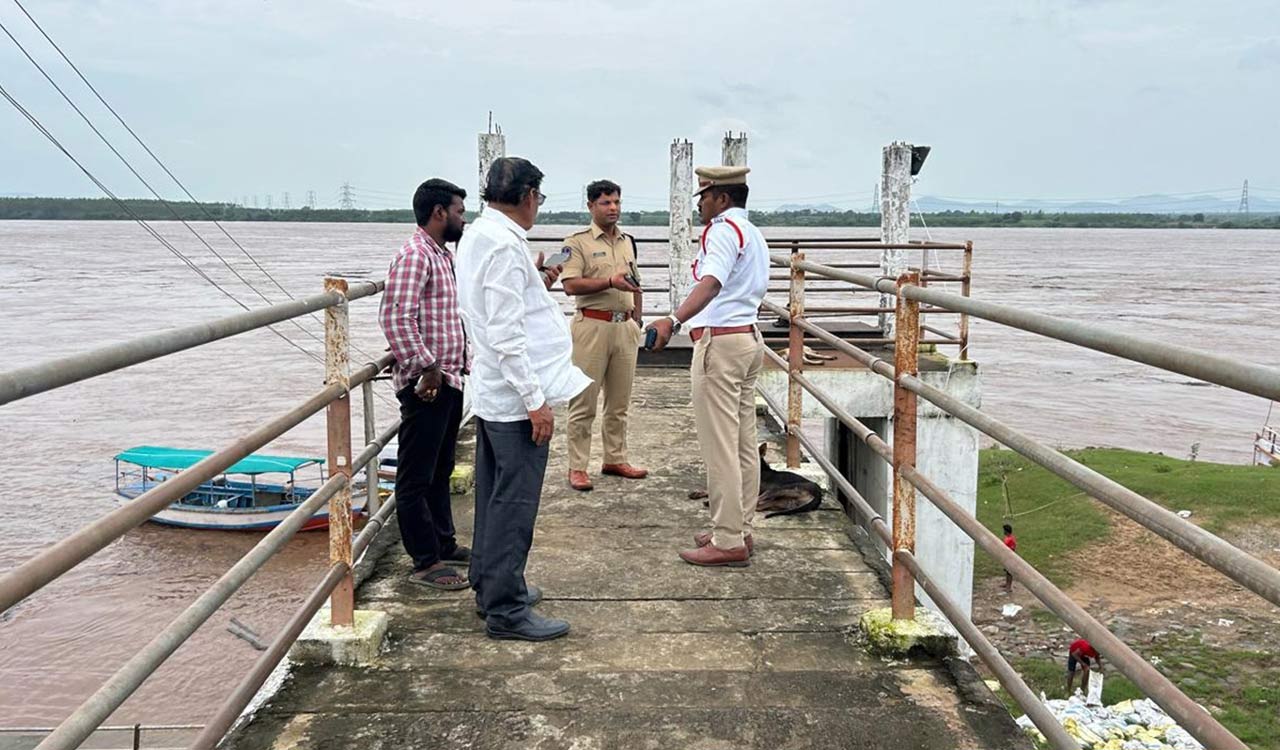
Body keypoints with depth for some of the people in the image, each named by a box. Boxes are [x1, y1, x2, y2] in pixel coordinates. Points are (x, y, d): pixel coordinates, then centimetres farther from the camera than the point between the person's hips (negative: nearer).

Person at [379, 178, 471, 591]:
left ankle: (444, 545, 30)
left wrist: (465, 359, 21)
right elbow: (396, 318, -25)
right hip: (426, 385, -10)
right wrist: (427, 367, -24)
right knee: (416, 476, -1)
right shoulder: (414, 256, -15)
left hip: (449, 381, 10)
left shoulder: (443, 256, 16)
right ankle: (425, 562, 4)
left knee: (440, 471, 19)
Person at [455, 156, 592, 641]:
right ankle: (506, 610, 4)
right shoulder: (505, 245, -19)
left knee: (494, 495, 19)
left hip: (491, 393, 10)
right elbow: (506, 333, -24)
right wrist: (535, 400, -22)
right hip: (516, 397, -10)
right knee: (514, 503, -3)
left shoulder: (476, 236, 11)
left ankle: (490, 586, 31)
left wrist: (537, 286, 19)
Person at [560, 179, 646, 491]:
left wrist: (637, 320, 16)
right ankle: (577, 467, 3)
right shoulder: (578, 242, -5)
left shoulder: (628, 241, 15)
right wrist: (611, 282, -23)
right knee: (584, 402, -3)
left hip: (625, 327, 6)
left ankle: (615, 459, 23)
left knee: (619, 401, 12)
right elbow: (570, 285, -15)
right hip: (592, 326, -6)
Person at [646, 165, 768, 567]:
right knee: (743, 443, 13)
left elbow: (711, 283, -30)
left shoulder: (723, 230, -12)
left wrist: (674, 320, -45)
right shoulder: (755, 235, 20)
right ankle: (739, 530, 21)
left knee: (719, 446, -7)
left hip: (720, 342, -11)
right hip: (749, 338, 11)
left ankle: (728, 542, -4)